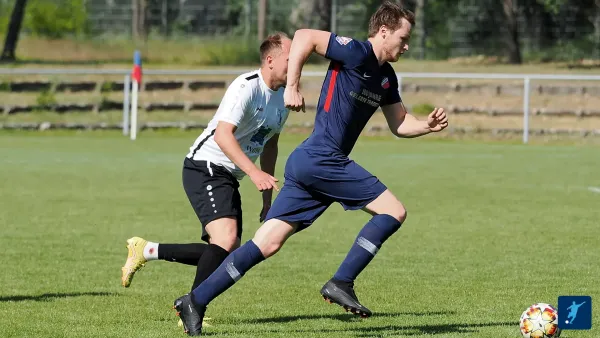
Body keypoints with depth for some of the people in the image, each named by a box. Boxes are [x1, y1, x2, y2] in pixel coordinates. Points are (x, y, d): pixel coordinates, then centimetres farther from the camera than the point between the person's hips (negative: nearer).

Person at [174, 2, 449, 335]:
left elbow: (399, 124, 26)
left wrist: (427, 125, 7)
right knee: (394, 211, -7)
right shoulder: (357, 53, -10)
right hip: (322, 160, -9)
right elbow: (304, 36, -15)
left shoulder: (386, 77, 18)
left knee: (267, 245, 5)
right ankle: (341, 283, -8)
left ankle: (195, 302, 4)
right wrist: (292, 88, -17)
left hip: (307, 164, 9)